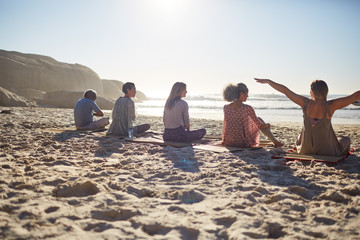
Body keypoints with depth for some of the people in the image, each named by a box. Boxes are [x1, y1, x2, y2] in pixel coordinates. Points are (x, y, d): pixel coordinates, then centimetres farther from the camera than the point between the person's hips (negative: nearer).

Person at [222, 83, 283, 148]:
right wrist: (267, 125, 22)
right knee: (259, 119, 20)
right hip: (243, 143, -4)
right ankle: (275, 142, 32)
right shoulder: (247, 108, -17)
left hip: (228, 142, 4)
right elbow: (260, 125, 0)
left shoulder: (226, 107, -5)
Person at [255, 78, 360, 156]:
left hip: (306, 148, 2)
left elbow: (285, 90, -8)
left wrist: (267, 81, 1)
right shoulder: (330, 106, -20)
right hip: (326, 150, -2)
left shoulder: (305, 103, -15)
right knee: (346, 139, 29)